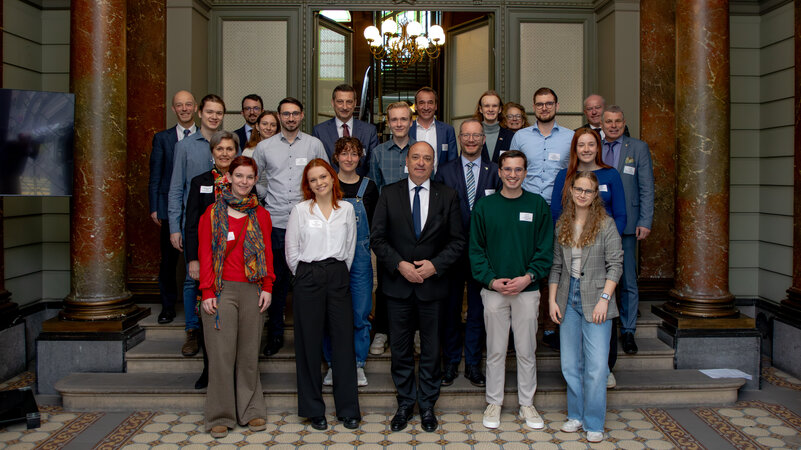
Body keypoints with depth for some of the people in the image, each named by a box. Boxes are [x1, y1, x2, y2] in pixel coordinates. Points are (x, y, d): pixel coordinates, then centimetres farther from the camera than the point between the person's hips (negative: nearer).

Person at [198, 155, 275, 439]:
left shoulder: (261, 215, 12)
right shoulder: (213, 213, 5)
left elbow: (267, 253, 10)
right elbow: (205, 254, 1)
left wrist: (267, 287, 1)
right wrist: (207, 292, -6)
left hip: (252, 290, 2)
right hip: (222, 290, -2)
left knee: (249, 352, 8)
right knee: (221, 353, -1)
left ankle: (251, 411, 18)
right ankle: (220, 416, 10)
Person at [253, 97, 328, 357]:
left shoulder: (314, 144, 5)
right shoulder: (264, 147, 8)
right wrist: (266, 198, 10)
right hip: (275, 222, 1)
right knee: (276, 279, 4)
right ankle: (275, 334, 17)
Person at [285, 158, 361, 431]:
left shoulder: (346, 209, 7)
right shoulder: (300, 210, 2)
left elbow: (350, 247, 13)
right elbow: (291, 251, 4)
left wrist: (338, 274, 11)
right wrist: (307, 276, 7)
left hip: (338, 277, 2)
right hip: (308, 278, -1)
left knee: (344, 341, 1)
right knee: (309, 343, 4)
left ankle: (348, 409, 12)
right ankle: (313, 409, 16)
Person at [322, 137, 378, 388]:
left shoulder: (368, 187, 5)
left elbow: (375, 225, 8)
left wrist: (373, 252, -1)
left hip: (360, 255, 0)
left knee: (360, 312, 2)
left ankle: (358, 365, 15)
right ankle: (333, 365, 17)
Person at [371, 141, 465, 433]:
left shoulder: (447, 196, 2)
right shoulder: (389, 194, 1)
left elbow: (457, 240, 1)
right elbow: (377, 237, -2)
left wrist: (435, 265, -13)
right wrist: (399, 264, -14)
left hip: (432, 284, 0)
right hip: (398, 283, 0)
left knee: (431, 349, 10)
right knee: (400, 348, 10)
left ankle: (427, 406, 26)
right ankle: (405, 404, 26)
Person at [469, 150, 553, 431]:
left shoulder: (538, 205, 2)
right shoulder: (484, 207, 2)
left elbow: (546, 248, 1)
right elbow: (476, 249, 2)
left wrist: (528, 277, -11)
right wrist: (491, 280, -10)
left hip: (527, 289, 0)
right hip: (494, 290, 0)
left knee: (526, 351, 8)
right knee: (495, 350, 8)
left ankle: (526, 404, 22)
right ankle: (494, 403, 22)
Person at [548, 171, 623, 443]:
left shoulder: (606, 224, -3)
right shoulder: (562, 225, 9)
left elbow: (615, 264, -5)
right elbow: (556, 265, 11)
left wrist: (604, 299, -13)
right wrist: (552, 299, 5)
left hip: (595, 301, -4)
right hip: (568, 300, 4)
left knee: (596, 367, -4)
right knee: (570, 364, 9)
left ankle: (594, 424, 10)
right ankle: (576, 416, 24)